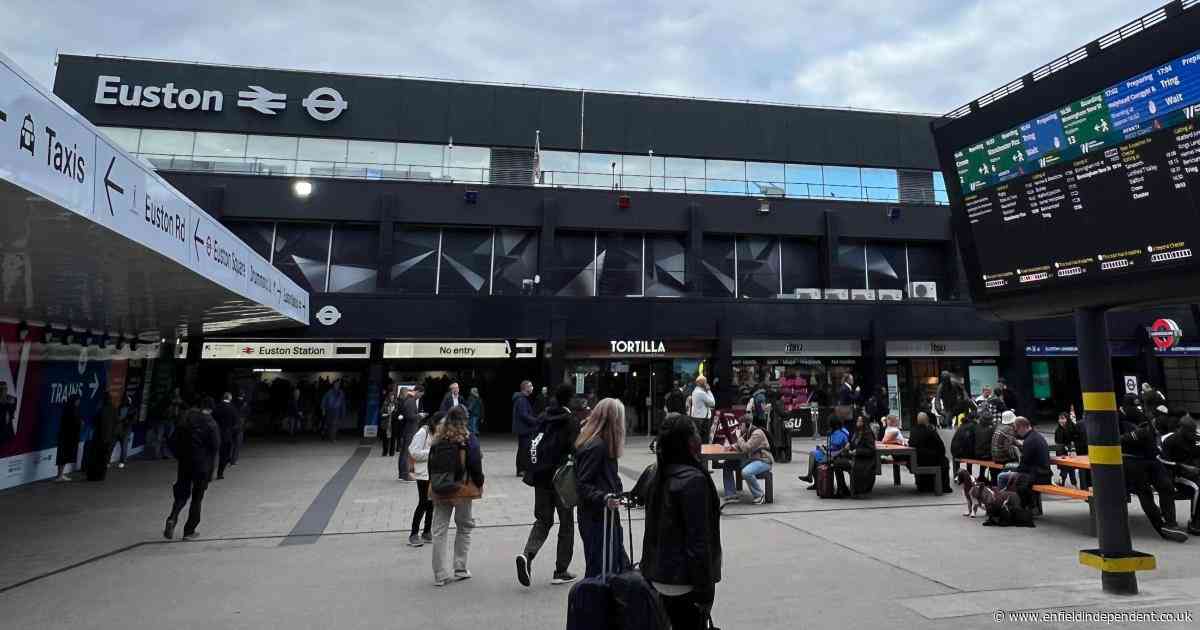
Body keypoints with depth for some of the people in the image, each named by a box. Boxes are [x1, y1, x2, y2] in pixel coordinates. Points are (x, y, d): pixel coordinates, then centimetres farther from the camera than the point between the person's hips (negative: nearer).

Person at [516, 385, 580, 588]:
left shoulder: (542, 418, 4)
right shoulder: (572, 422, -14)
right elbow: (575, 450, -17)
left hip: (541, 477, 5)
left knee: (543, 520, 16)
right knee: (566, 524, 10)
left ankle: (528, 554, -8)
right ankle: (561, 571, 15)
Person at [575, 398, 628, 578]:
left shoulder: (601, 443, 7)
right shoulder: (596, 447, -22)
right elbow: (582, 485, -24)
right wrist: (604, 498, -35)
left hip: (605, 514, 10)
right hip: (597, 518, -10)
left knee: (618, 561, 19)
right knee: (600, 569, -1)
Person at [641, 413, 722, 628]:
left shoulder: (659, 476, 6)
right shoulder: (693, 479, -20)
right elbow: (698, 539, -21)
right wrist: (705, 586, -15)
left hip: (661, 575, 8)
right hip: (685, 580, -8)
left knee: (678, 623, 20)